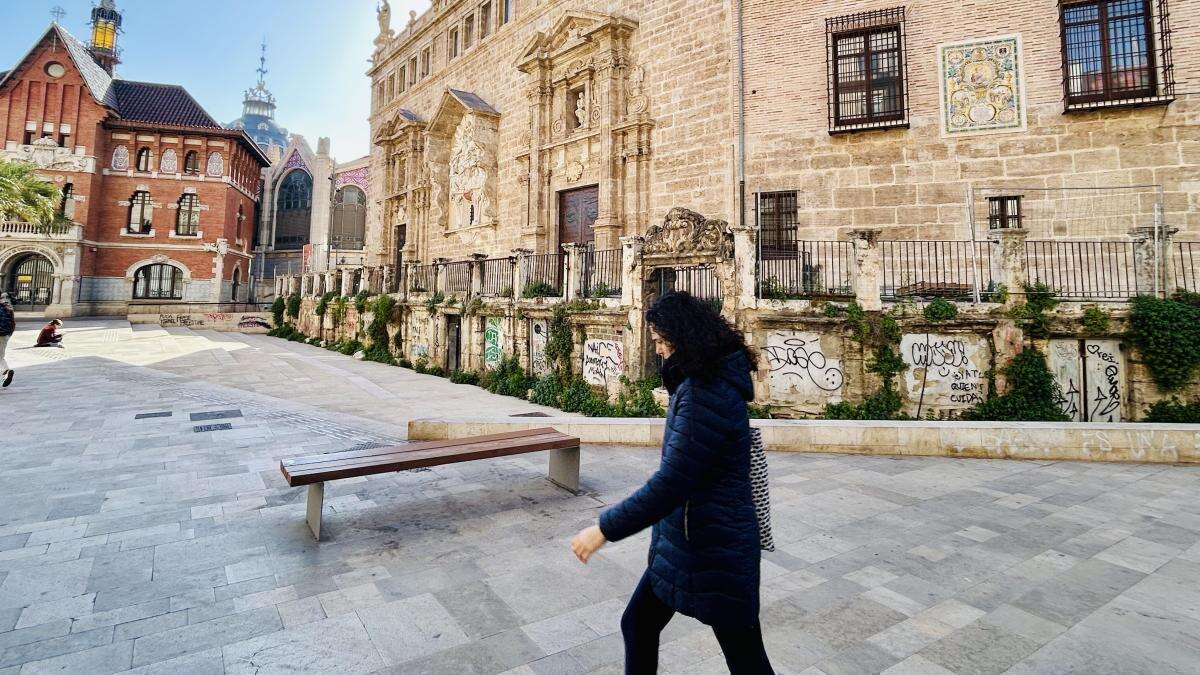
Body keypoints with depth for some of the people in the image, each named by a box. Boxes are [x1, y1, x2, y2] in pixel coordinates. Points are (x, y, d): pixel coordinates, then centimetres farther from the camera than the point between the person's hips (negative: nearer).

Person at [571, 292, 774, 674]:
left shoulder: (706, 397, -27)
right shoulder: (708, 382, 5)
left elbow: (670, 485, -28)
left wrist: (604, 530, -22)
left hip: (714, 551, -10)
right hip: (682, 542, 10)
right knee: (638, 626, 19)